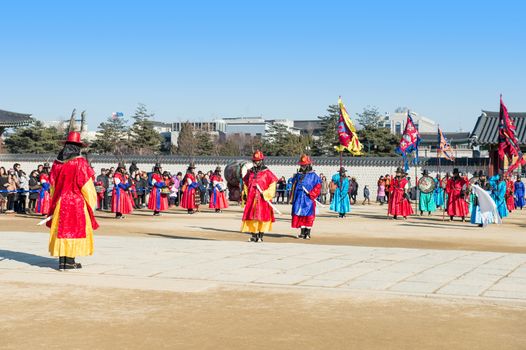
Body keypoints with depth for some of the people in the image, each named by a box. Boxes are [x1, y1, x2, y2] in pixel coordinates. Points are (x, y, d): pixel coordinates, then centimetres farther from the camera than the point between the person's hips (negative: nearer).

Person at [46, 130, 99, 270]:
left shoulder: (57, 162, 4)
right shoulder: (80, 162, -12)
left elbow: (53, 183, 10)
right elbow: (86, 184, -12)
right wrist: (92, 201, 0)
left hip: (60, 202, 5)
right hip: (76, 202, -5)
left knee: (61, 229, 9)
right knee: (74, 229, 3)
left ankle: (62, 261, 10)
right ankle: (69, 261, 4)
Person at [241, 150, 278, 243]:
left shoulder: (267, 172, -3)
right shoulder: (250, 172, 12)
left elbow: (272, 184, -5)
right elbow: (245, 184, 24)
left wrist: (265, 194, -13)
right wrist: (244, 194, 15)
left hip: (263, 199, -4)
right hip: (251, 199, 5)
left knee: (262, 217, -4)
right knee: (251, 217, 3)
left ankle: (261, 235, 4)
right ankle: (254, 235, 10)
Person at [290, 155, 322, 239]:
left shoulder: (313, 175, -1)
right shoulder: (298, 175, 13)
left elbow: (318, 186, -5)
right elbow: (294, 186, 19)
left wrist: (311, 193, -14)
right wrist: (292, 197, 14)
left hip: (308, 200, -4)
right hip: (299, 199, 4)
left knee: (308, 216, -3)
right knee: (299, 215, 4)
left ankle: (308, 233, 5)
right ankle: (302, 232, 11)